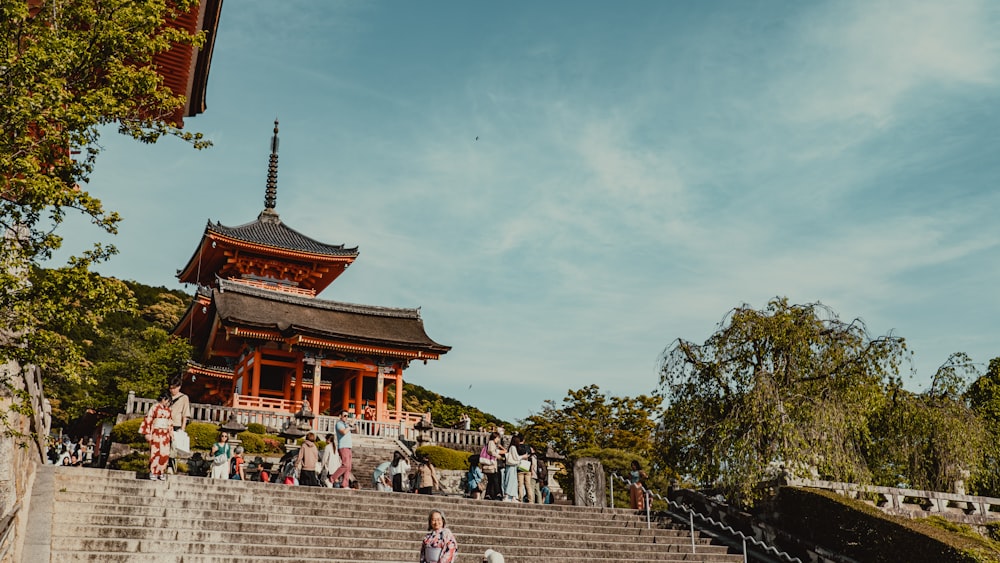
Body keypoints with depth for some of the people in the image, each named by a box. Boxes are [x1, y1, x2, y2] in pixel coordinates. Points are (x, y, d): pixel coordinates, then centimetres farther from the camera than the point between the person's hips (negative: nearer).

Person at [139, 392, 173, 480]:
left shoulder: (168, 410, 12)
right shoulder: (155, 407, -4)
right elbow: (148, 420, -6)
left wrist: (171, 432, 14)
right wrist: (147, 433, -9)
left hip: (165, 434, 5)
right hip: (156, 433, -5)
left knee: (165, 453, 0)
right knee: (155, 452, -4)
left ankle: (161, 472, 7)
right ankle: (153, 472, 3)